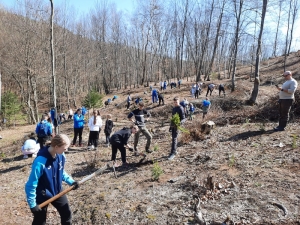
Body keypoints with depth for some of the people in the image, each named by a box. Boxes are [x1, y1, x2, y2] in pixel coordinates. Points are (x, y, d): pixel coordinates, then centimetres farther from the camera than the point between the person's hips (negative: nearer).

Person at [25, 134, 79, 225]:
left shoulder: (61, 156, -13)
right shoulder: (40, 162, -33)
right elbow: (30, 185, -24)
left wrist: (71, 181, -6)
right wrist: (32, 204, -19)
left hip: (57, 191, 6)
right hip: (42, 196, -6)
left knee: (67, 214, 19)